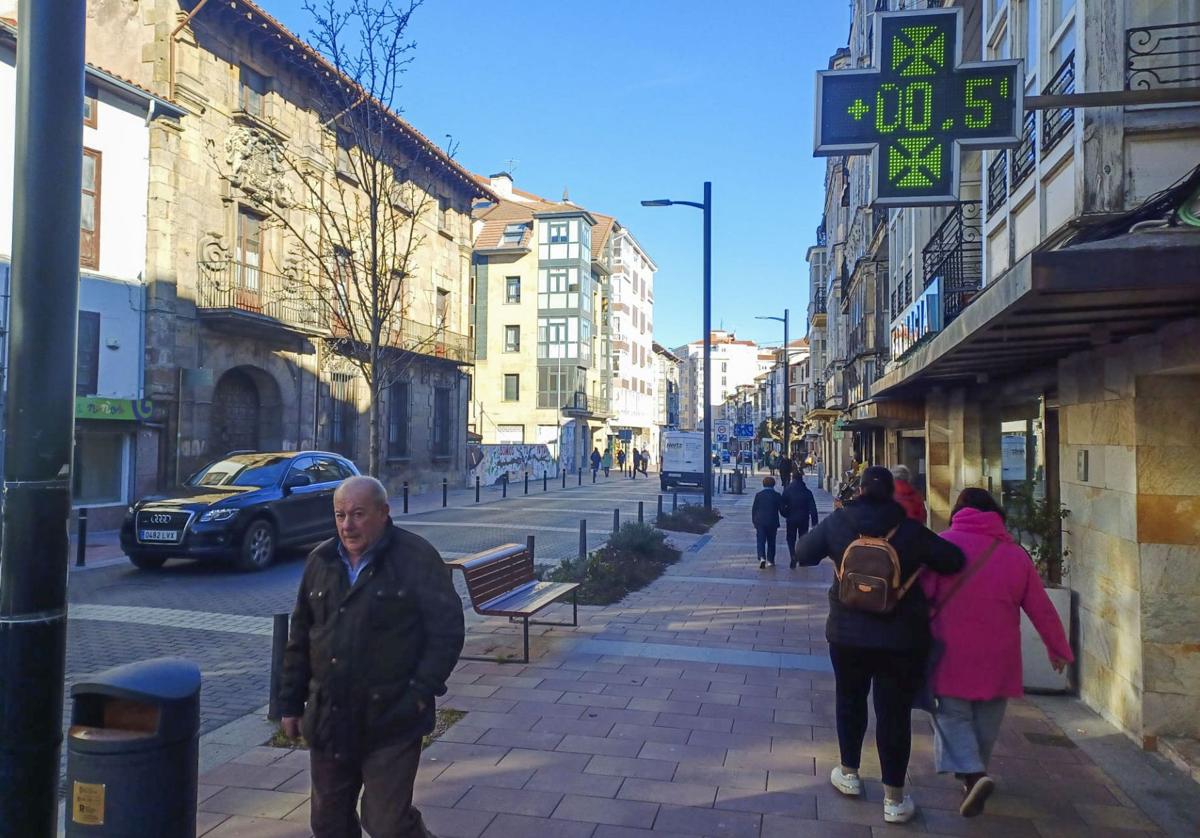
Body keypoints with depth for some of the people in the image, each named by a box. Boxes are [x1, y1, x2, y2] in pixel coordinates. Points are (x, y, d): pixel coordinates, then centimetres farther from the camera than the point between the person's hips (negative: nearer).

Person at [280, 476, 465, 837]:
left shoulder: (417, 557, -10)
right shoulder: (320, 560, 7)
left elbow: (447, 631, -9)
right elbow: (300, 637, 13)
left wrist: (421, 692, -14)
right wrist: (291, 703, 13)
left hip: (391, 723, -5)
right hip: (328, 721, 6)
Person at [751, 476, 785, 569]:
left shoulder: (758, 495, 1)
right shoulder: (777, 495, -2)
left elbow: (753, 510, 4)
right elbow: (782, 510, 0)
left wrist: (755, 524, 12)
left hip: (760, 522, 0)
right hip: (772, 522, 0)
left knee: (761, 541, 0)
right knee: (771, 542, 12)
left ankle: (762, 558, -20)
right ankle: (770, 560, 15)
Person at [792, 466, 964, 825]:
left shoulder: (837, 522, -4)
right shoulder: (908, 528, -8)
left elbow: (803, 553, 4)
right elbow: (952, 561, -8)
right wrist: (918, 560, 10)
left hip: (847, 631, 2)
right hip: (902, 636, -1)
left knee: (850, 701, 20)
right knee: (895, 712, 5)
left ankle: (849, 774, 34)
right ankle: (894, 799, 12)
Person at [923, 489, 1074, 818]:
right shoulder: (1015, 554, 3)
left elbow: (920, 595, -11)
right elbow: (1041, 609, 8)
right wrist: (1058, 648, 20)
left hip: (952, 652, -3)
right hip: (997, 656, 3)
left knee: (952, 714, 5)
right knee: (986, 719, 18)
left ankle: (972, 773, -15)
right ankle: (974, 771, 32)